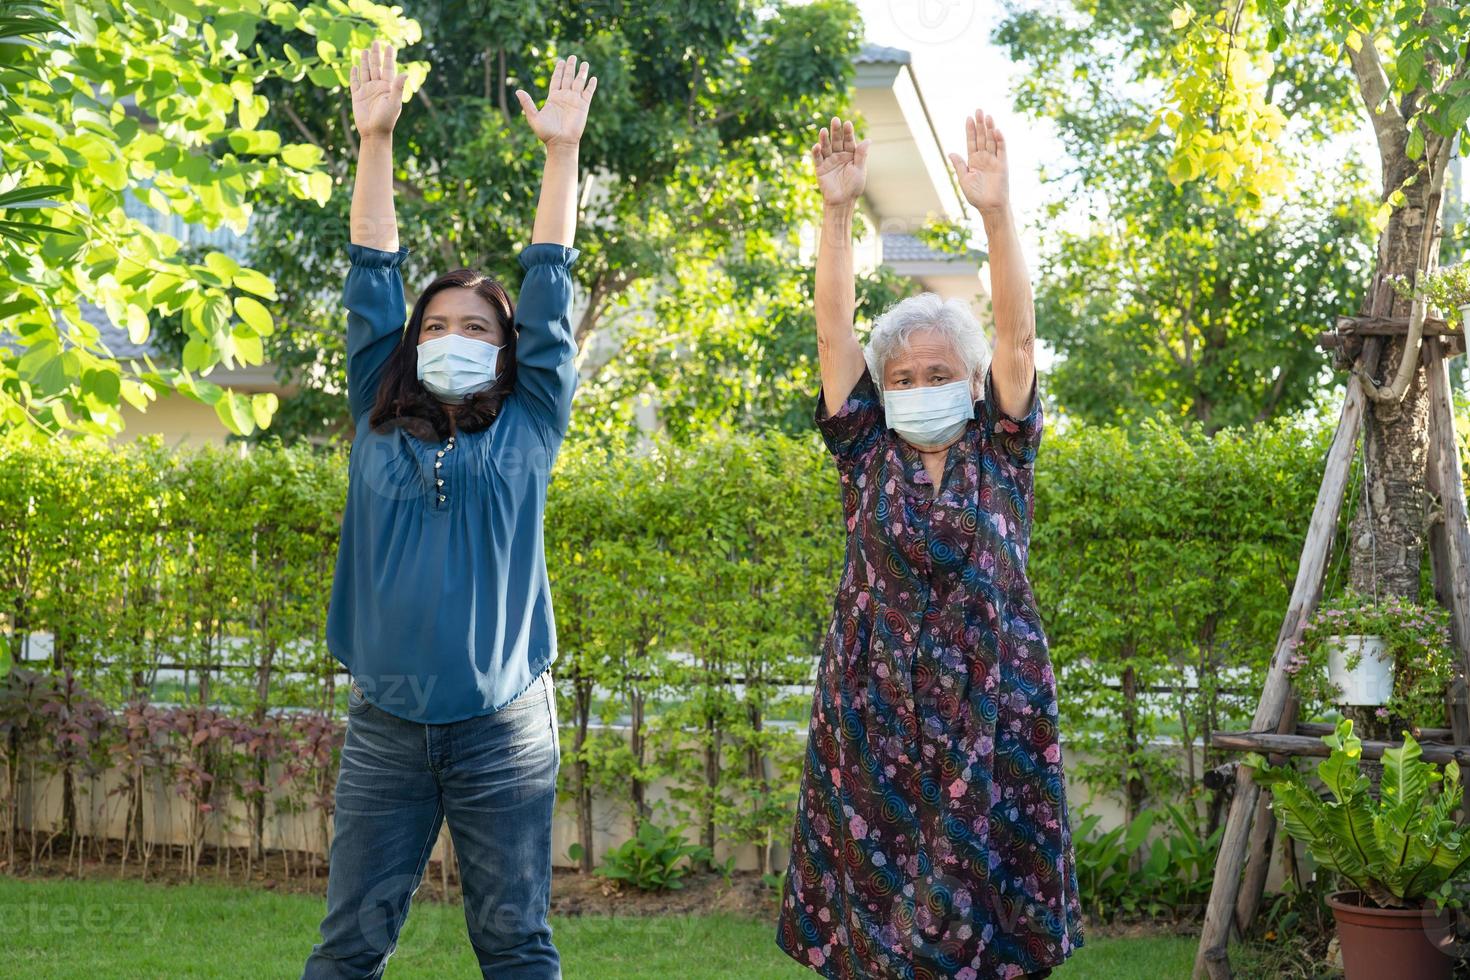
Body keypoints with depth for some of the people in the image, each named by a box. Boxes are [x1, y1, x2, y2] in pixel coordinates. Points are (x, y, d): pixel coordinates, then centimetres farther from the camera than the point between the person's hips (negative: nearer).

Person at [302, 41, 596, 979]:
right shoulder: (379, 427, 8)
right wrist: (375, 139, 5)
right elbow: (373, 283, 7)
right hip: (385, 726, 1)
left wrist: (562, 149, 4)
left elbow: (550, 294, 5)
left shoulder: (527, 430, 6)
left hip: (505, 728, -1)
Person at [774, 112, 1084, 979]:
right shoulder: (867, 453, 7)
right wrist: (838, 211, -10)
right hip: (877, 708, 1)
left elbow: (1017, 335, -7)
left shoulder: (1001, 452, 5)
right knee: (880, 900, 1)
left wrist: (996, 211, -17)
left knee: (982, 902, 0)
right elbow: (834, 331, -1)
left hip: (992, 707, -1)